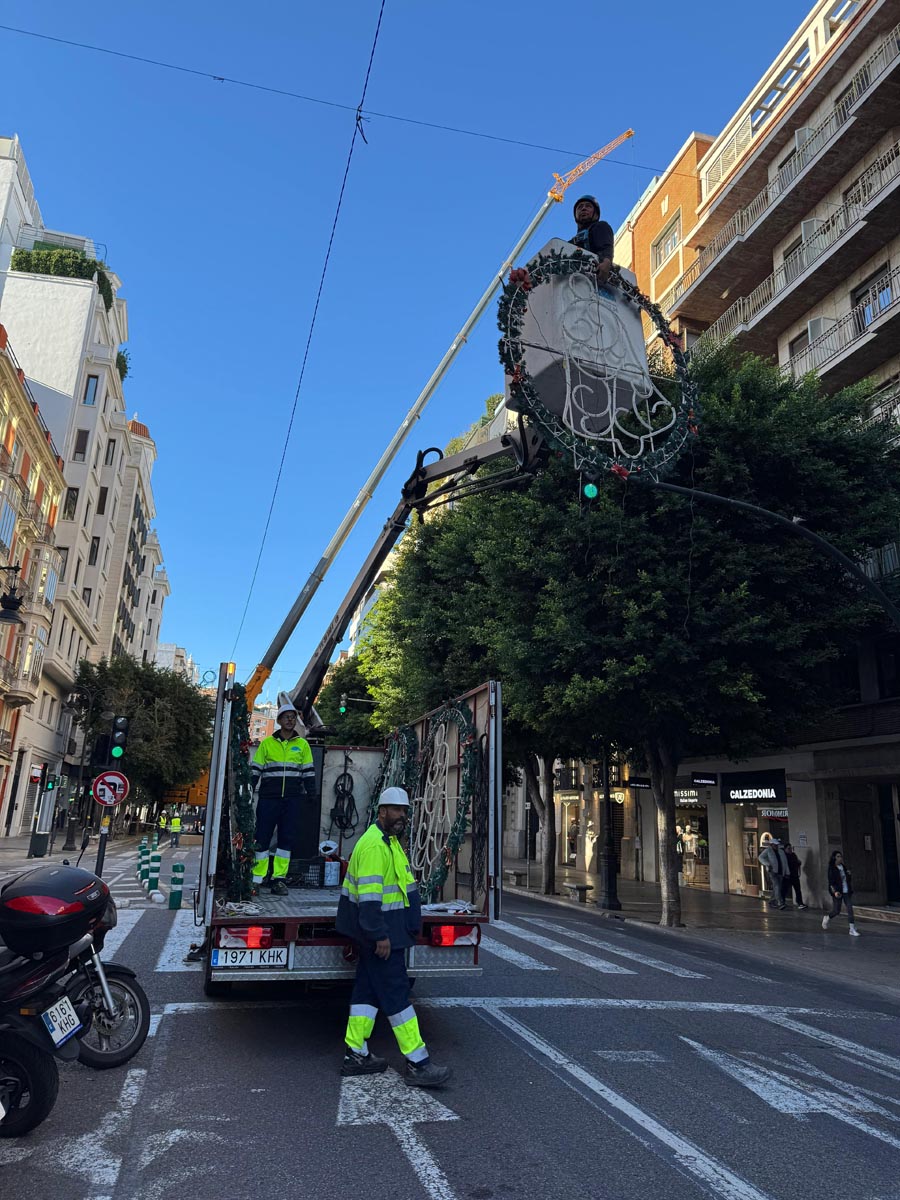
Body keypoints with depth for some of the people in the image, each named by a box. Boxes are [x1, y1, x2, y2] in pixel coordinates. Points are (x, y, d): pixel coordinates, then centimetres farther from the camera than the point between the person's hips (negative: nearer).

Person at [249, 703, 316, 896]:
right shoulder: (267, 743, 6)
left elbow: (308, 771, 12)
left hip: (292, 799, 1)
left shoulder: (302, 744, 10)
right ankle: (256, 880, 7)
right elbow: (255, 769, 8)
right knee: (262, 837, 0)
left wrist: (311, 793, 4)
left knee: (286, 838, 3)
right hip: (268, 798, -1)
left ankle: (278, 879, 12)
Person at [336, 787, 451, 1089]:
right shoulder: (373, 845, -20)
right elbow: (368, 895, -25)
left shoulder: (389, 842, 14)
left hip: (381, 931, 10)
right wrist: (380, 935, -25)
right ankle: (417, 1064, 1)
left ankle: (356, 1055, 23)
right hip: (381, 932, -10)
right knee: (396, 993, -5)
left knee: (369, 990, 15)